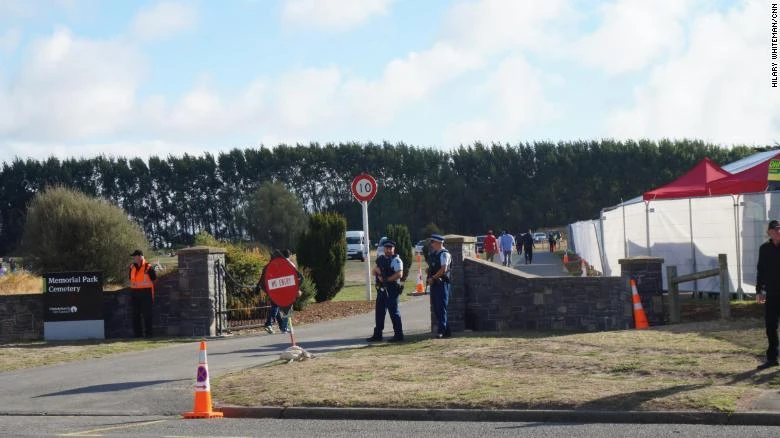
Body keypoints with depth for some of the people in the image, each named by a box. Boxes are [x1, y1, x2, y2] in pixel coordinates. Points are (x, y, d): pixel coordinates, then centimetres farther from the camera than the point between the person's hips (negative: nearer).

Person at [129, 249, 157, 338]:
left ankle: (148, 333, 2)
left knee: (147, 314, -3)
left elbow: (154, 279, 1)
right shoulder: (132, 267, 8)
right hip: (134, 293, 6)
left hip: (146, 293, -6)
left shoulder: (148, 267, -9)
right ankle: (137, 333, 12)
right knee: (135, 314, 6)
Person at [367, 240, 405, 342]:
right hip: (381, 289, 8)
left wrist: (386, 279, -18)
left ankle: (398, 335, 3)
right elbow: (373, 271, 15)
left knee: (394, 312, -4)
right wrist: (377, 271, -8)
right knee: (379, 312, 12)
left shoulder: (396, 260, -9)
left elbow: (399, 274, -20)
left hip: (392, 290, -8)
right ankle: (377, 334, 20)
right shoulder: (380, 259, 15)